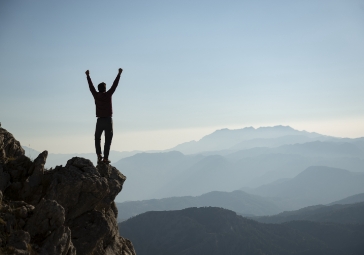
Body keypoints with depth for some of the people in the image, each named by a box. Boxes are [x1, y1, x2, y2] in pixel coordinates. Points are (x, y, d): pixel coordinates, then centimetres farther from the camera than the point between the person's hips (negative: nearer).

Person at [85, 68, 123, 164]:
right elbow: (115, 85, -1)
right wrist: (119, 74, 5)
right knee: (108, 140, 1)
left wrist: (88, 76, 25)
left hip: (100, 120, 2)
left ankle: (99, 155, 1)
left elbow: (91, 86, 13)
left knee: (97, 139, 16)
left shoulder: (96, 95, 1)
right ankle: (105, 158, -4)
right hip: (108, 120, -2)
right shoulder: (108, 95, -5)